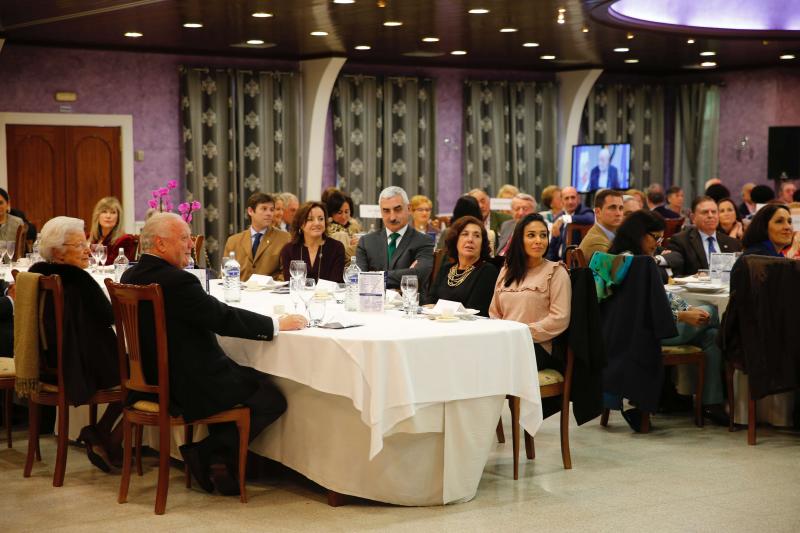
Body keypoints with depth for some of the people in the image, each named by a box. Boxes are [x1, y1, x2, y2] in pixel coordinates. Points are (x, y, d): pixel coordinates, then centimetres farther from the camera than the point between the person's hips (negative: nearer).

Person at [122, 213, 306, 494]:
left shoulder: (131, 277, 6)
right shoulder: (176, 281, -23)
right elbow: (225, 318, -19)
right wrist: (278, 324, -9)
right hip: (187, 390, -10)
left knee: (254, 379, 25)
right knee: (272, 399, 0)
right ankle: (205, 450, 1)